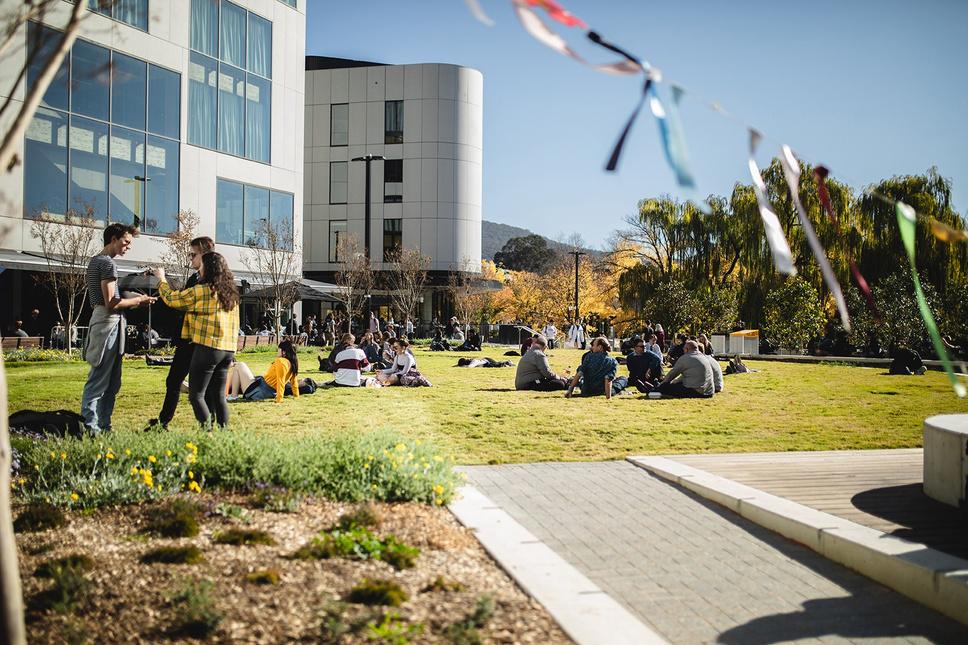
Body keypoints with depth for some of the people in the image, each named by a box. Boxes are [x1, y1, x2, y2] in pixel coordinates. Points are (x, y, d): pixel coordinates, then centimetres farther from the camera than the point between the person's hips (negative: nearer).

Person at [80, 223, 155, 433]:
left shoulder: (95, 261, 20)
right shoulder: (107, 263, -11)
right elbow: (111, 303, -17)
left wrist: (131, 300, 15)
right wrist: (138, 301, -5)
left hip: (101, 320, 10)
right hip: (108, 323, -10)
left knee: (112, 382, 13)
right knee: (98, 381, -9)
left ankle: (103, 426, 16)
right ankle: (90, 428, -7)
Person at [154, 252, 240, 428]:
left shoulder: (201, 291, -10)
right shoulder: (231, 293, 13)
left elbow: (172, 299, 1)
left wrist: (162, 279, 19)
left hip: (207, 349, -7)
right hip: (228, 350, 7)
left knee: (196, 395, -3)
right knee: (219, 396, 11)